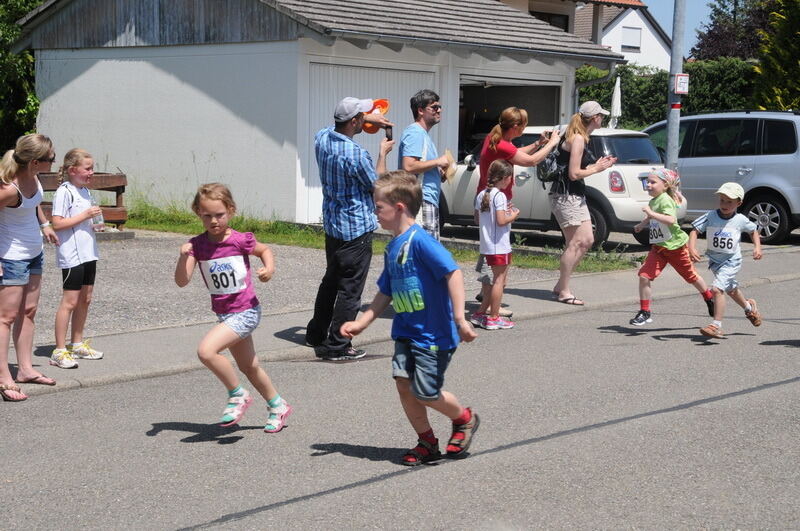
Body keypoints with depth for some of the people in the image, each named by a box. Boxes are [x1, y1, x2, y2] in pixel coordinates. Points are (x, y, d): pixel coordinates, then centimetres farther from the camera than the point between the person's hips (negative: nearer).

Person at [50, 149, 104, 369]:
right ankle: (59, 351, -1)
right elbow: (57, 224, -19)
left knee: (85, 299, 13)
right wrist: (85, 215, -20)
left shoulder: (85, 191, 14)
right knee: (70, 301, -6)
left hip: (88, 252, 9)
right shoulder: (64, 192, -13)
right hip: (71, 255, -9)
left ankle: (77, 344, 24)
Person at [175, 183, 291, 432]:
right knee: (249, 367, 20)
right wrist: (184, 257, -28)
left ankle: (238, 396, -4)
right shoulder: (197, 245, -4)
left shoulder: (240, 240, -14)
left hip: (246, 311, -6)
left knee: (206, 350, -24)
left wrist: (269, 268, -11)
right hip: (225, 314, 6)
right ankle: (278, 406, 41)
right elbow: (182, 281, -13)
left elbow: (264, 250, 7)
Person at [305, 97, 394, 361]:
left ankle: (316, 334, 33)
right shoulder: (356, 154, -24)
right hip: (356, 228, -9)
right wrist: (383, 153, 3)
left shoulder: (322, 138, 0)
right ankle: (337, 346, 2)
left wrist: (368, 118, 21)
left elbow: (338, 126, 26)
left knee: (331, 280, 23)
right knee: (350, 289, -1)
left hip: (331, 225, 9)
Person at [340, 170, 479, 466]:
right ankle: (427, 442, 14)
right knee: (403, 382, -2)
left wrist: (459, 319, -28)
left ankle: (464, 419, 25)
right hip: (406, 331, 8)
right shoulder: (392, 248, 10)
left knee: (425, 393, -4)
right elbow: (385, 293, 19)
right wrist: (361, 323, 14)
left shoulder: (419, 241, -18)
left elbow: (453, 273, -25)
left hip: (433, 333, -8)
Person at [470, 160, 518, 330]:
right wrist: (514, 215, -4)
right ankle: (494, 318, 2)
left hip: (486, 246, 9)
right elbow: (501, 221, -22)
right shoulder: (499, 196, -16)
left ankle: (481, 313, 20)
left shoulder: (481, 195, 9)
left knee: (492, 279, 18)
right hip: (499, 246, -9)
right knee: (499, 280, -1)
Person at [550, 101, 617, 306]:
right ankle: (564, 291, 1)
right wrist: (596, 169, -8)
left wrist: (598, 165, 10)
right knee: (575, 243, -7)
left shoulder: (582, 138, 14)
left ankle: (561, 285, 17)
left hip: (576, 196, 10)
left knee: (587, 241, 11)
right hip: (565, 195, -10)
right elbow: (574, 173, -20)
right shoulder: (577, 139, -17)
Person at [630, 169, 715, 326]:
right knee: (644, 276, -10)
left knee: (691, 276, 13)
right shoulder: (653, 202, 7)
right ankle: (645, 312, -3)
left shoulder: (665, 200, -20)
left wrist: (651, 213, -38)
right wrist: (642, 225, 16)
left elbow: (671, 220, -37)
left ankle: (709, 299, 39)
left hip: (676, 245, -7)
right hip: (658, 247, 7)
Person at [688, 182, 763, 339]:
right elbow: (695, 230, -15)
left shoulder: (741, 220, -11)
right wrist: (692, 248, -31)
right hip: (714, 260, 4)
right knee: (731, 289, 26)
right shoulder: (710, 216, -13)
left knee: (717, 288, -24)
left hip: (731, 261, -4)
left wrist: (757, 247, -3)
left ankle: (717, 326, -22)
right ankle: (748, 307, 56)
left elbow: (753, 230, 9)